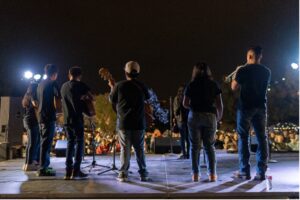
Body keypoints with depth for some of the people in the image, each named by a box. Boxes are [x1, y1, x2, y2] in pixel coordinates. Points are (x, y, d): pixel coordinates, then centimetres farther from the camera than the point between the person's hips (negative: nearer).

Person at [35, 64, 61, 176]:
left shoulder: (40, 84, 14)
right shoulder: (53, 84, -11)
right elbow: (57, 105, -14)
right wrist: (58, 108, 5)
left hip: (41, 116, 9)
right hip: (49, 117, -9)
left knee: (44, 142, 17)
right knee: (46, 143, -6)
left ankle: (44, 165, 26)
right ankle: (43, 169, -5)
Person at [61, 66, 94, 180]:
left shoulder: (63, 86, 13)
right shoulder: (80, 85, -5)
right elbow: (91, 98, -6)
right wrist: (84, 96, 12)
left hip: (66, 119, 6)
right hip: (76, 118, -6)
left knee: (70, 142, 12)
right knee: (80, 142, 3)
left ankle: (68, 171, 9)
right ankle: (76, 171, -1)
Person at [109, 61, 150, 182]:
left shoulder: (119, 85, -7)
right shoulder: (141, 86, -3)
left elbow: (112, 100, 7)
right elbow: (147, 97, 16)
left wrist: (112, 87, 21)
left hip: (123, 123, -1)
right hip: (139, 123, 1)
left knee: (125, 148, 7)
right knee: (139, 148, 11)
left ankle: (123, 174, 8)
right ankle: (143, 173, 14)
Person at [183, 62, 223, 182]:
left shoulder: (191, 85, 3)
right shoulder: (213, 84, 4)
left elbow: (185, 104, 1)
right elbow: (219, 104, 1)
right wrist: (219, 116, 16)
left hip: (194, 116, 0)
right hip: (210, 116, 1)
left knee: (195, 146, 6)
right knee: (209, 146, 9)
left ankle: (195, 174, 6)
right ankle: (212, 174, 5)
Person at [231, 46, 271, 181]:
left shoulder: (243, 70, -7)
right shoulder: (267, 71, 7)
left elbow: (234, 87, -1)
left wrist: (236, 75, 14)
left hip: (246, 107, -4)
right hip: (261, 107, 4)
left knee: (243, 138, 3)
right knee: (261, 138, 5)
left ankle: (244, 171, 3)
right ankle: (261, 172, 4)